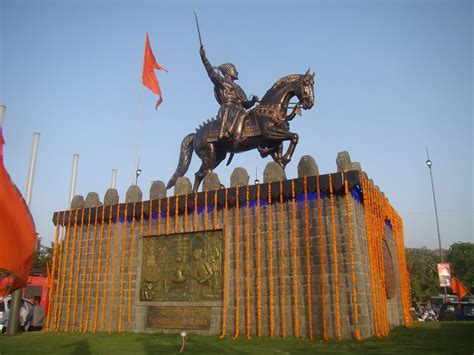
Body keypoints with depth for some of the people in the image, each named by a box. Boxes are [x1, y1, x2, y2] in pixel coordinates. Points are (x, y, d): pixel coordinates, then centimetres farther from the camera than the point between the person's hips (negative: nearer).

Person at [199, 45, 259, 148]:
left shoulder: (237, 88, 33)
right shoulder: (221, 82, 14)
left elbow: (246, 104, 29)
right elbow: (212, 73, -5)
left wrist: (253, 101, 6)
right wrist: (203, 57, -15)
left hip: (239, 111, 7)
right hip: (227, 110, -7)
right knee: (240, 114, -37)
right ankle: (236, 138, -50)